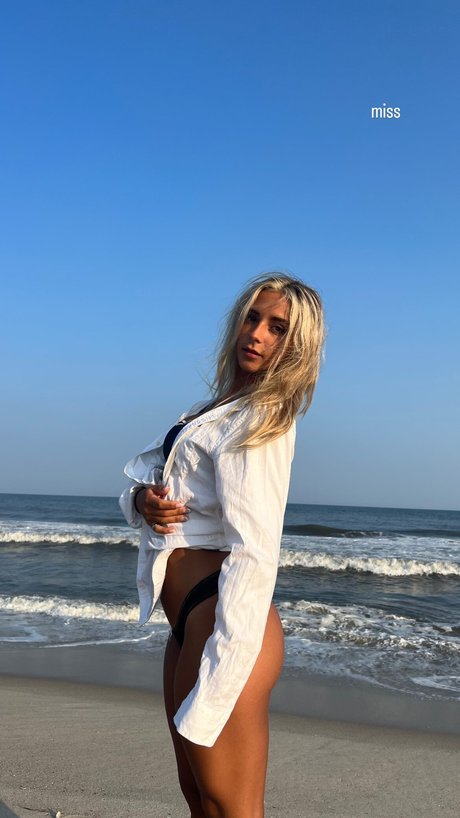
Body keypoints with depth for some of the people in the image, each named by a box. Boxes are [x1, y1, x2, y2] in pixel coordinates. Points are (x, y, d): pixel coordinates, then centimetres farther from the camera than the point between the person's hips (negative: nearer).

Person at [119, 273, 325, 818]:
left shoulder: (260, 421, -12)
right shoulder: (216, 411, 16)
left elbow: (254, 555, -21)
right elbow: (137, 479, 19)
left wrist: (213, 689, -25)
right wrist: (142, 501, -6)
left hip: (224, 624, -9)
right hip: (188, 625, 9)